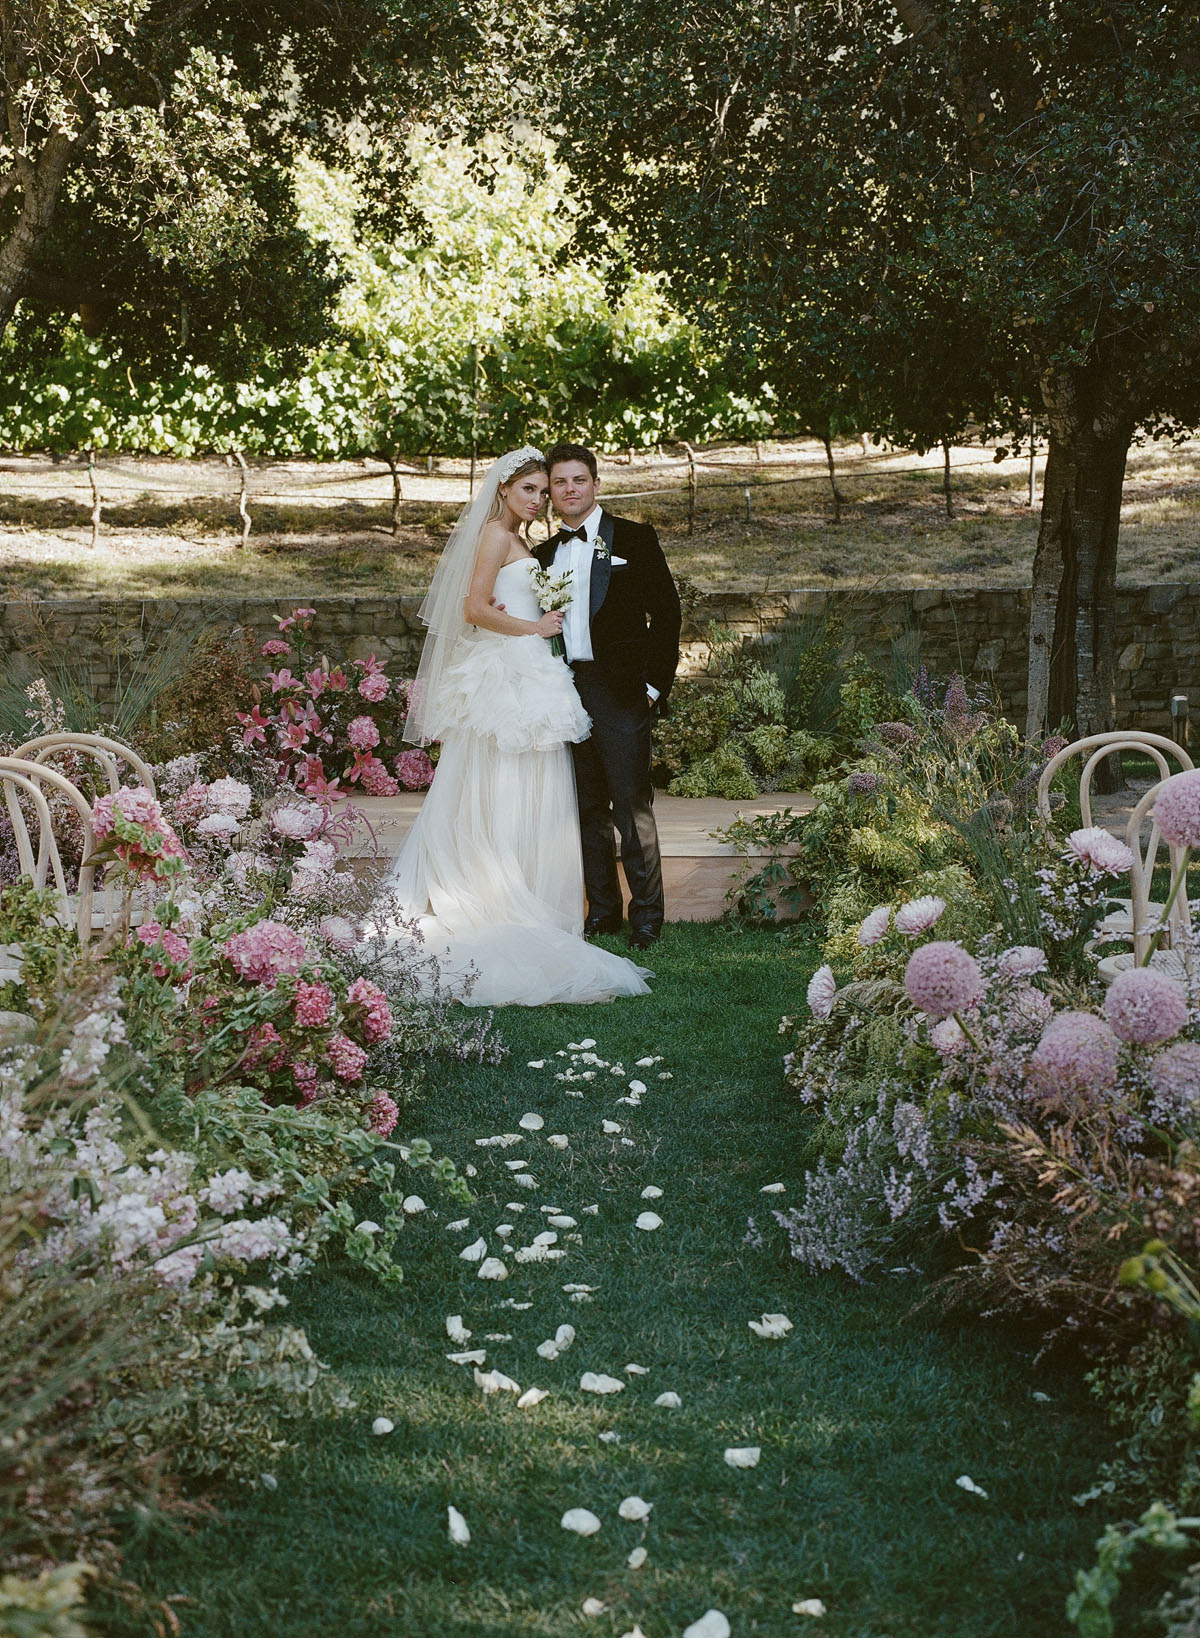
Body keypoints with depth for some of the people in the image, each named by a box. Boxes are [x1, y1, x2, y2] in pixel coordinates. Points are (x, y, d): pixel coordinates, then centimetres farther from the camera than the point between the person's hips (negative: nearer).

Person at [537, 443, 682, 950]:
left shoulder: (634, 538, 2)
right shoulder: (545, 553, 15)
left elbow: (666, 611, -1)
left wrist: (655, 683, -7)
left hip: (619, 692, -5)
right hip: (566, 692, 5)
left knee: (631, 805, -5)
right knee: (588, 807, 9)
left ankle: (646, 913, 2)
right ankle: (602, 910, 16)